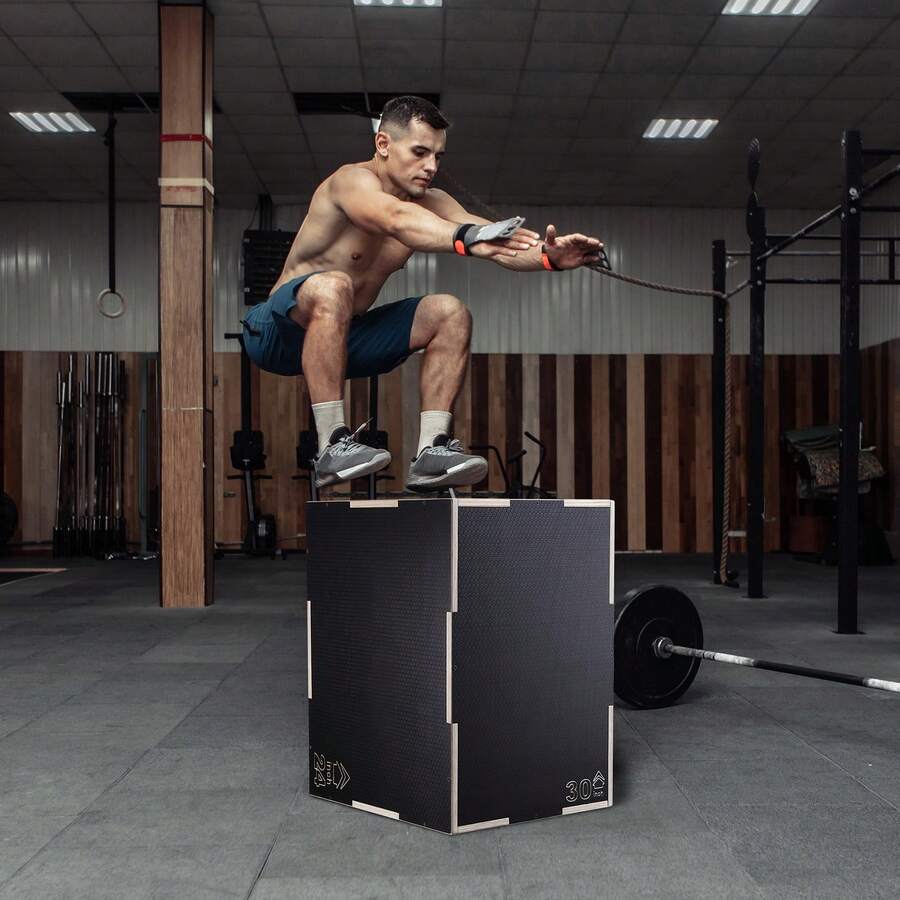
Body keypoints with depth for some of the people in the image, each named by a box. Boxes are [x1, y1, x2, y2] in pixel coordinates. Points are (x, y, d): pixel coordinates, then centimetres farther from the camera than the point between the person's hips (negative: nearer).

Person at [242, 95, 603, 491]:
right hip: (279, 331, -7)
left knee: (449, 313, -7)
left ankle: (431, 450, -13)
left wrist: (549, 255, -33)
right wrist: (466, 238, -59)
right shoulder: (353, 180, -18)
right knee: (332, 287, -38)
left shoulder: (430, 203, 2)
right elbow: (396, 219, -42)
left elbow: (500, 240, -12)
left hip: (342, 337, 7)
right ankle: (332, 447, -34)